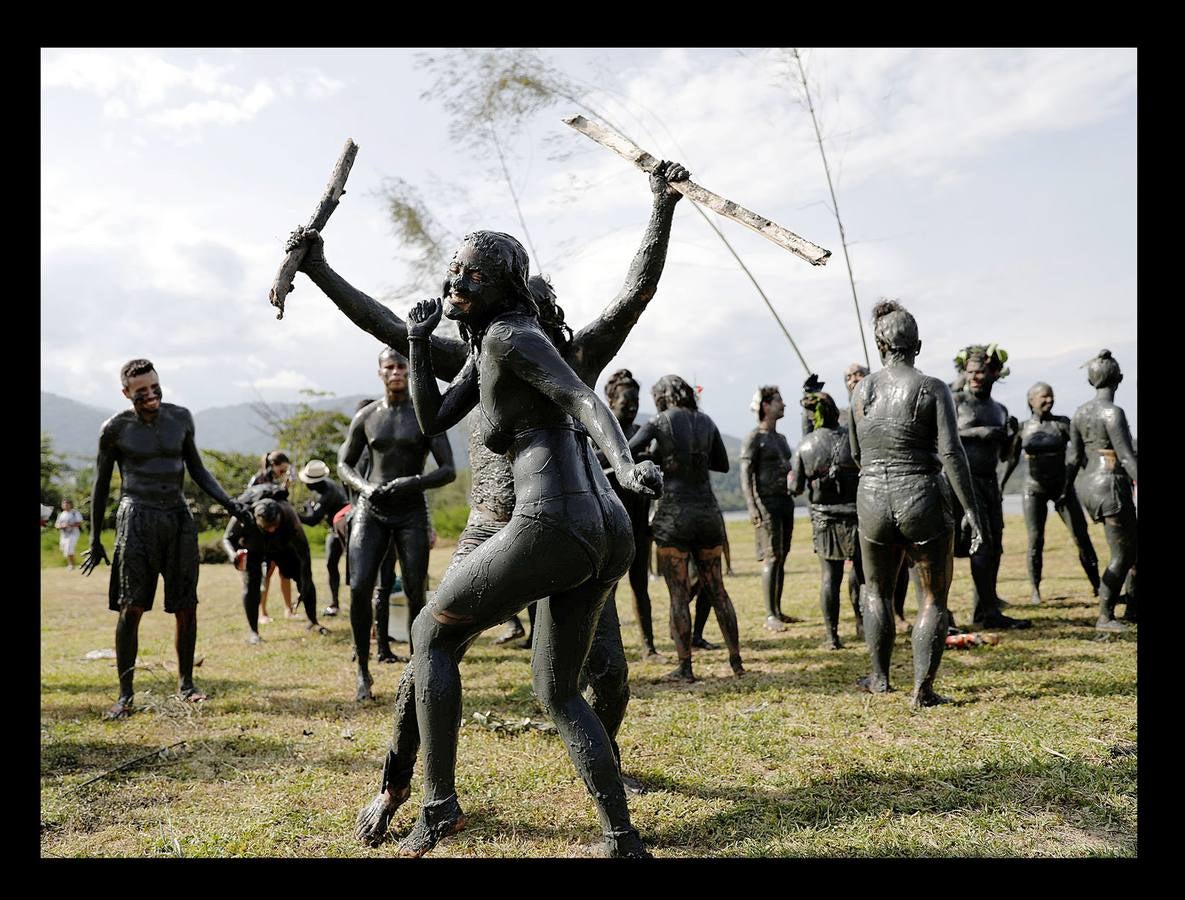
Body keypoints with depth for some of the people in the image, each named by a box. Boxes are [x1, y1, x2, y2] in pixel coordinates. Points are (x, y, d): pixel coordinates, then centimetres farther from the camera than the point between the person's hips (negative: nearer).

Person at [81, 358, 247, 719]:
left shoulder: (180, 418, 5)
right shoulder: (115, 428, -3)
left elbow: (197, 469, 14)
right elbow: (101, 484, 5)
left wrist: (227, 501, -1)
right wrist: (95, 541, 7)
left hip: (178, 517, 3)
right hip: (137, 517, -3)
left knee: (186, 606, 3)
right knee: (131, 608, -6)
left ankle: (186, 684, 15)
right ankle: (125, 694, 3)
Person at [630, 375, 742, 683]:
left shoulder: (661, 422, -4)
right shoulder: (706, 421, 8)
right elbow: (722, 464, 17)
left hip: (673, 513, -4)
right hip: (707, 511, 4)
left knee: (679, 595, 2)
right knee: (717, 589, 14)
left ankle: (685, 667, 5)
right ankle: (736, 660, 19)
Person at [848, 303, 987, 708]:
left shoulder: (861, 389, 3)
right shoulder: (933, 389, -6)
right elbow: (951, 453, -13)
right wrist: (972, 512, -10)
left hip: (873, 501, 3)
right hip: (924, 501, -2)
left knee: (877, 590, 23)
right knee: (933, 599, 12)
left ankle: (880, 677, 31)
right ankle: (922, 689, 10)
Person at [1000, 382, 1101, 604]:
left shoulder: (1062, 423, -1)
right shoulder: (1022, 427, 3)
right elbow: (1012, 460, 11)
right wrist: (1000, 485, 6)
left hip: (1062, 486, 0)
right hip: (1034, 489, 0)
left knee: (1081, 537, -2)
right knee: (1035, 540, -4)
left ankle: (1096, 585, 7)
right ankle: (1035, 590, 6)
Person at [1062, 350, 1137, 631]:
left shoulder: (1080, 412, 7)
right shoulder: (1113, 412, -16)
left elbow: (1073, 455, 12)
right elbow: (1127, 458, -20)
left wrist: (1067, 490, 18)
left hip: (1089, 485, 8)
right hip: (1112, 486, -8)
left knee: (1134, 545, 18)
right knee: (1122, 555, 0)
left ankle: (1132, 607, 24)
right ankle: (1105, 618, 3)